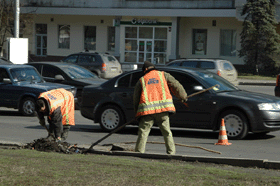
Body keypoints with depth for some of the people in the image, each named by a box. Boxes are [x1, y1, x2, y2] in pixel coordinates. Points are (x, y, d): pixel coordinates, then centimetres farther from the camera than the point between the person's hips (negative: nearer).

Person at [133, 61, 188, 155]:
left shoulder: (141, 80, 18)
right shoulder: (163, 75, 17)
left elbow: (135, 99, 16)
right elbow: (176, 85, 12)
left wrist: (137, 112, 23)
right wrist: (183, 96, 27)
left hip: (147, 110, 0)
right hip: (163, 108, 1)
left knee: (143, 132, 3)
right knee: (166, 131, 10)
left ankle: (139, 152, -4)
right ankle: (171, 152, 10)